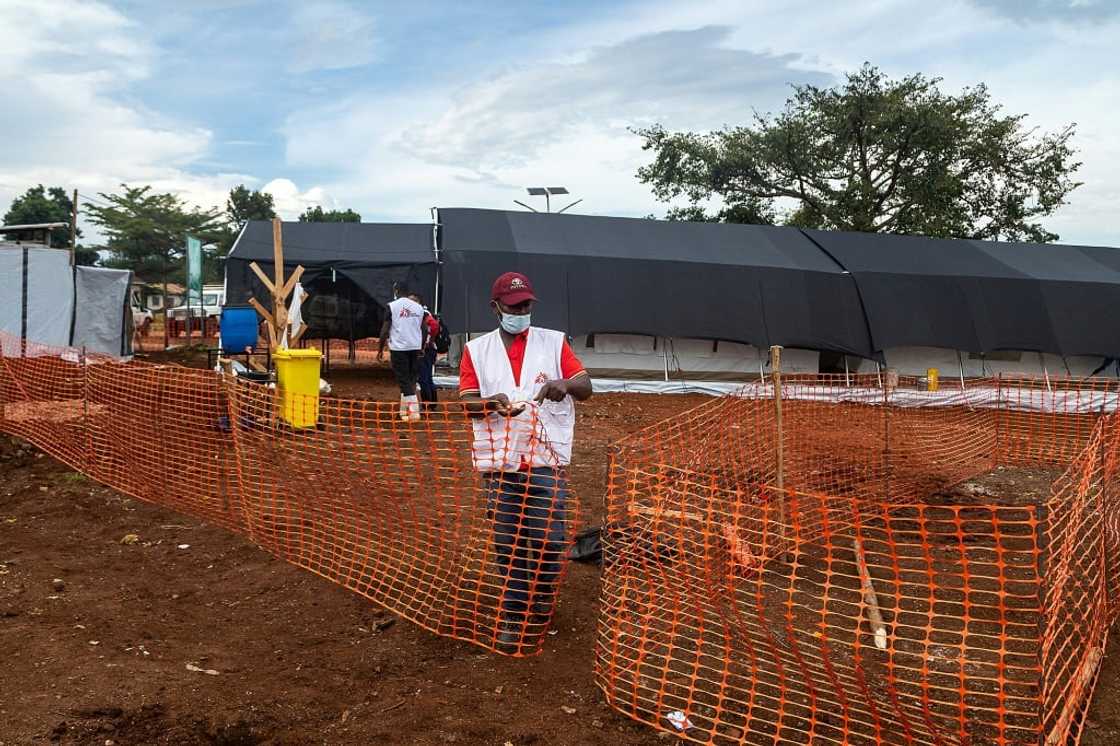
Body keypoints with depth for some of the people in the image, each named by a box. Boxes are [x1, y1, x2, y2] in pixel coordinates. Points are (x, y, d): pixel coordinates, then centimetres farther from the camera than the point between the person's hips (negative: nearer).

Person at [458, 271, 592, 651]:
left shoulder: (554, 342, 6)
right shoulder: (477, 350, 7)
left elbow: (586, 388, 1)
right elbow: (467, 403, 0)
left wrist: (566, 384, -23)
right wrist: (493, 402, -23)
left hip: (547, 459, -1)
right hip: (499, 461, 1)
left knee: (548, 540, -3)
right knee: (508, 542, 6)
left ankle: (541, 606, 22)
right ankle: (512, 616, 20)